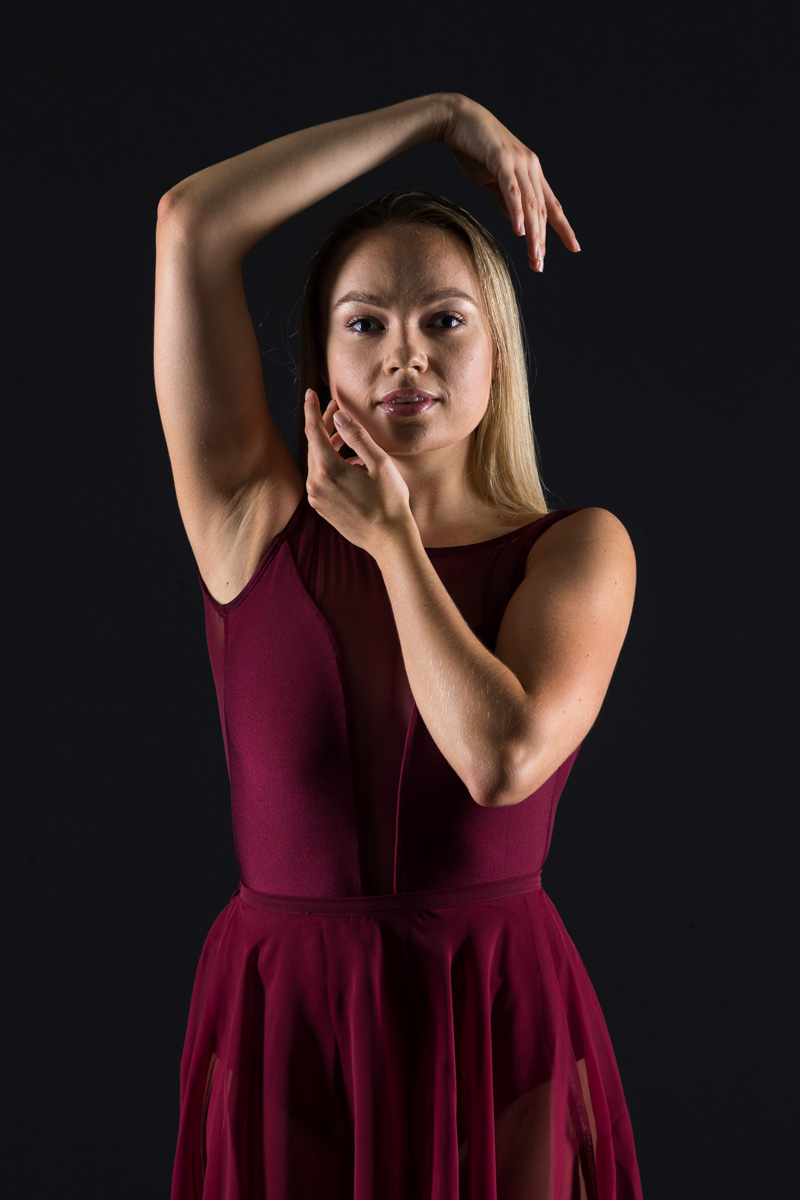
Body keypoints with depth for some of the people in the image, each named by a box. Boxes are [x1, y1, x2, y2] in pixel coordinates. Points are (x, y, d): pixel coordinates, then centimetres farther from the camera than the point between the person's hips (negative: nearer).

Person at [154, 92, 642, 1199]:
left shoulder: (578, 550, -2)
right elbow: (191, 222, -7)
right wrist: (441, 116, 0)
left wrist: (393, 538, -9)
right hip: (279, 1023, 1)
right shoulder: (258, 524, -1)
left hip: (501, 1026, 0)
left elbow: (504, 758, -20)